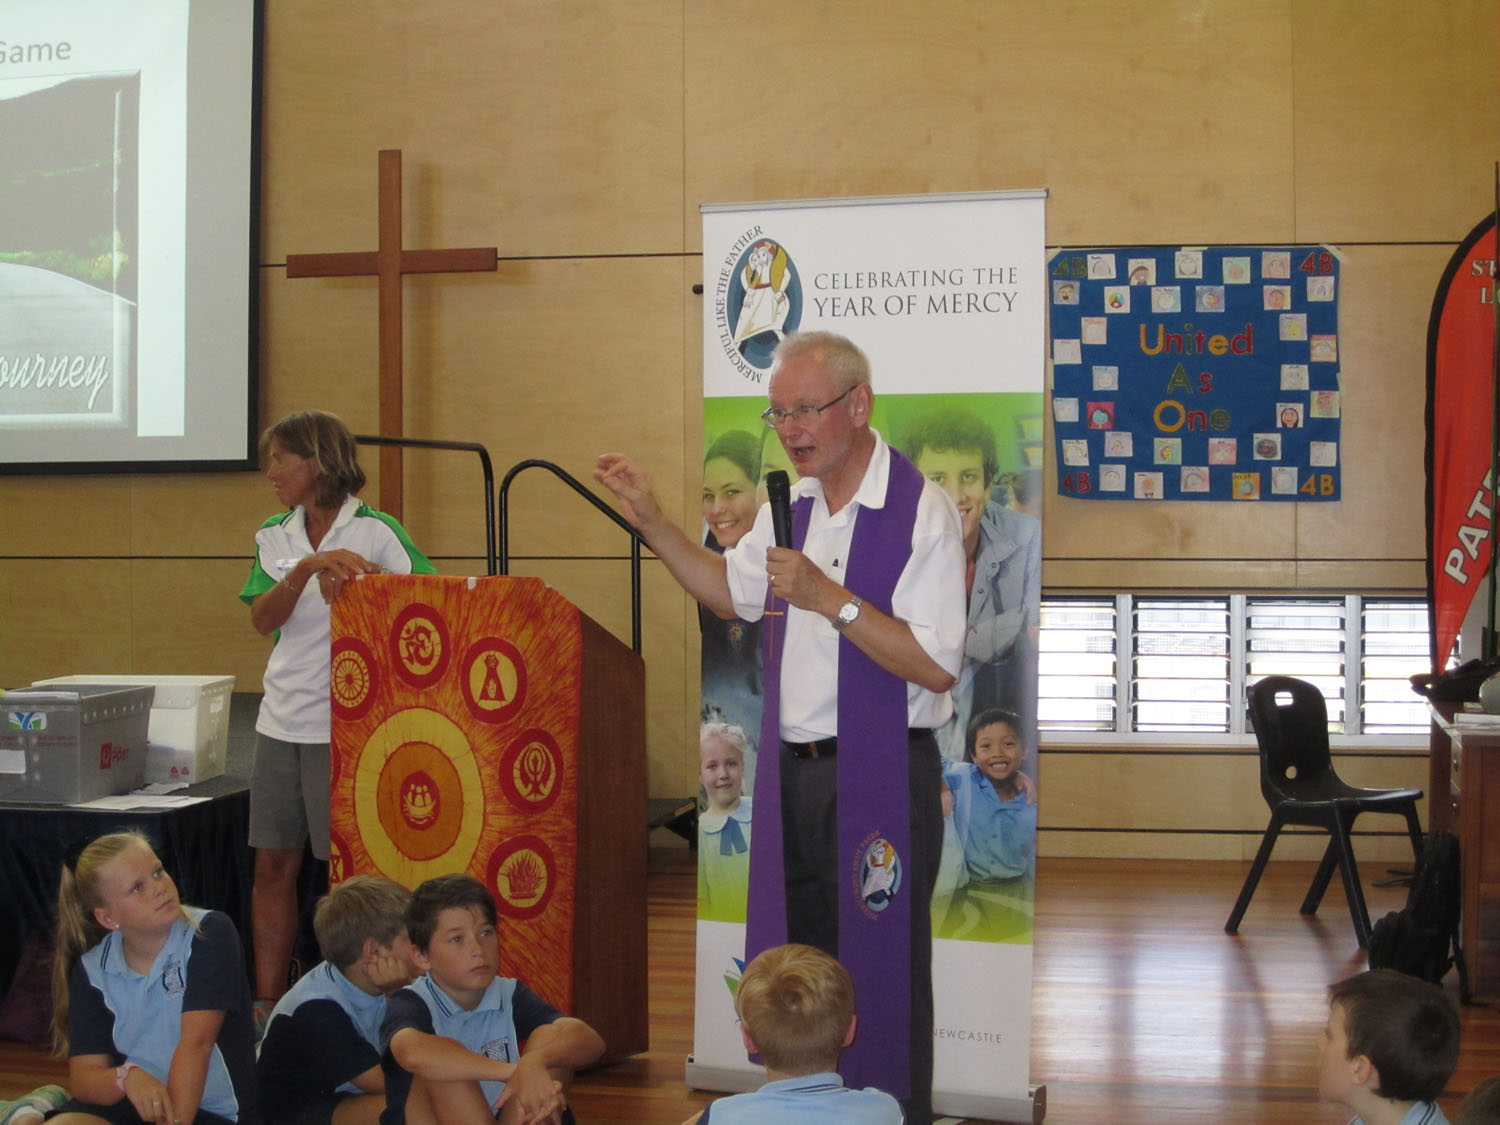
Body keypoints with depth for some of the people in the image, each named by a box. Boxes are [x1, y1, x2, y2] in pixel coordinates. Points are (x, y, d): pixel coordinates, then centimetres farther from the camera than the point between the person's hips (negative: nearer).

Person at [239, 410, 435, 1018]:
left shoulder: (375, 532, -4)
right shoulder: (275, 537, 11)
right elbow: (263, 619, -3)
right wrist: (309, 568, -17)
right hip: (282, 721, 6)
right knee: (273, 863, 7)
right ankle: (268, 1003, 15)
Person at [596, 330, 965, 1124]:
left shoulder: (921, 512, -14)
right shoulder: (792, 505, 10)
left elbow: (937, 667, -20)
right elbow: (733, 592, 27)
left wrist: (829, 598, -24)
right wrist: (651, 521, 17)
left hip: (879, 780, -7)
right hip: (790, 772, 7)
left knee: (881, 979, 1)